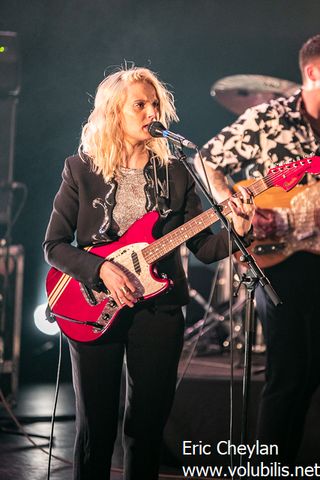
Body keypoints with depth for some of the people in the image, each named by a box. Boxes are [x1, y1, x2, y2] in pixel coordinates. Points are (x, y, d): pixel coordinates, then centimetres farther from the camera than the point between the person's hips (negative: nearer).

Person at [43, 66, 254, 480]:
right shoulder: (81, 170, 0)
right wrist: (100, 269, -16)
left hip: (158, 309, 2)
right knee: (96, 426, 2)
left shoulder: (175, 173, 6)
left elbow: (202, 247, 3)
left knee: (148, 426, 7)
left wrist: (236, 230, -16)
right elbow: (54, 245, -1)